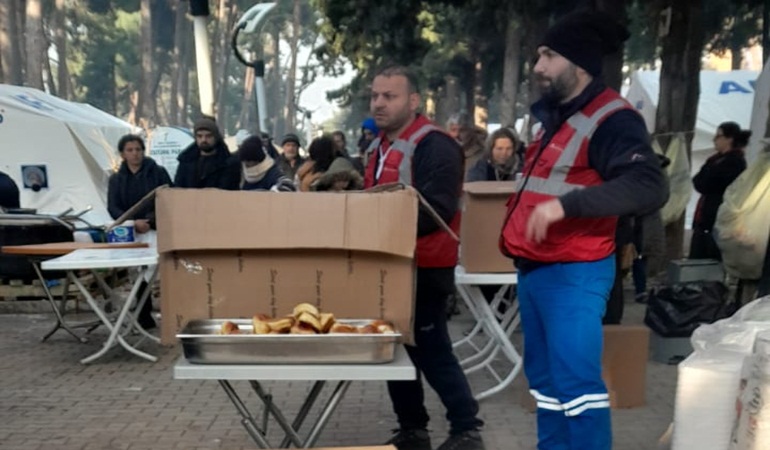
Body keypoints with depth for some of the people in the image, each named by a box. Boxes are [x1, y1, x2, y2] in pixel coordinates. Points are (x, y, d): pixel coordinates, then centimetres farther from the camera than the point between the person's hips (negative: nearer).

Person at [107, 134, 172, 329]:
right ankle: (144, 316, 14)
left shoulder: (158, 173, 3)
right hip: (132, 234, 3)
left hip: (159, 231, -3)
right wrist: (133, 222, -18)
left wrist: (151, 220, -17)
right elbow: (113, 208, 1)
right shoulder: (116, 179, 11)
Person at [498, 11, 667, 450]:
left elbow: (650, 188, -29)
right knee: (546, 378, 16)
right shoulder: (555, 114, 14)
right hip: (534, 268, 9)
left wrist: (566, 204, -34)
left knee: (576, 381, -7)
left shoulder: (612, 119, -15)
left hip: (574, 273, -9)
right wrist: (516, 235, 17)